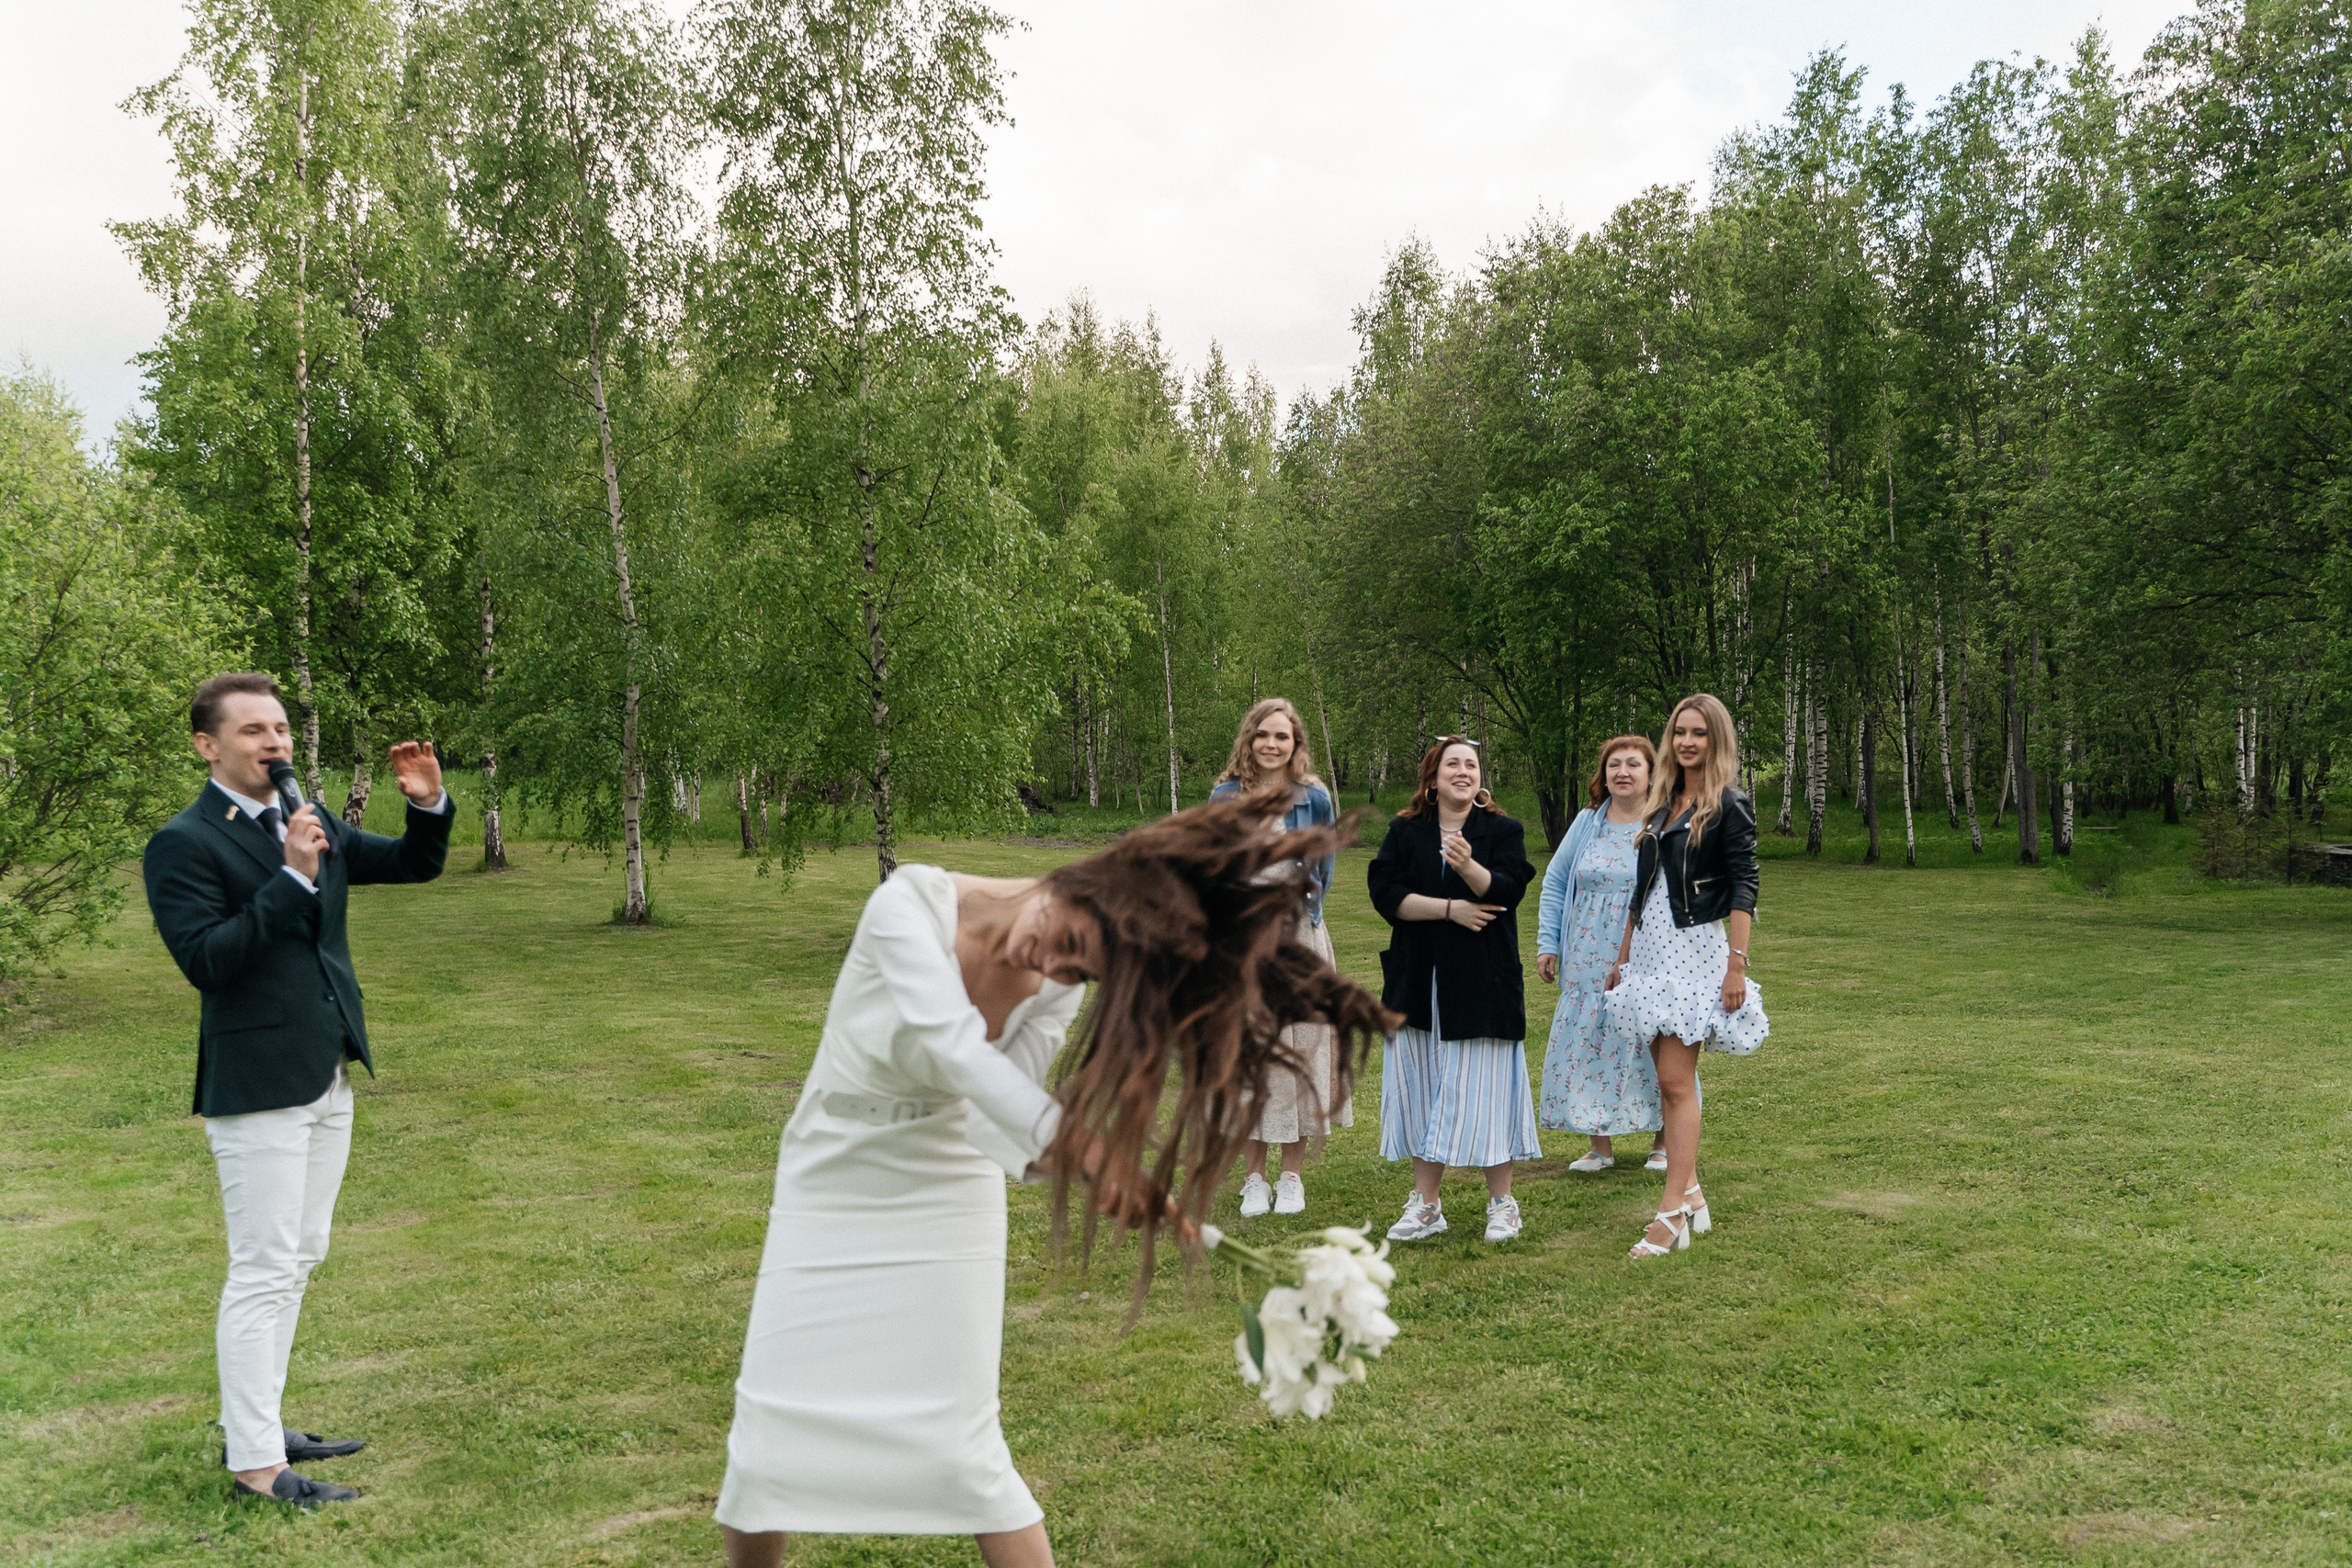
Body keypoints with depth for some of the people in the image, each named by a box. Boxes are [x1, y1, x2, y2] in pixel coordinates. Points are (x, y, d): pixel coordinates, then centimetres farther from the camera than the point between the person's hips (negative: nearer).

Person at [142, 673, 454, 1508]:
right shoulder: (184, 844, -11)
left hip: (326, 1077, 8)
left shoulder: (313, 826, 11)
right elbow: (204, 960, -21)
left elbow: (417, 865, 14)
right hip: (257, 1085, -8)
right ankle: (254, 1462, 7)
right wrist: (292, 878, -25)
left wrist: (429, 805, -5)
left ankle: (254, 1423, 29)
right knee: (263, 1271, -3)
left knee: (297, 1260, 16)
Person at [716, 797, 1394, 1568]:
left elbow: (992, 1121, -20)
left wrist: (1048, 1155, -42)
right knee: (770, 1440, 0)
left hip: (940, 1196, 1)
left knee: (958, 1446, -4)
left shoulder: (1057, 992, -15)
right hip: (828, 1188, -1)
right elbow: (951, 1047, -38)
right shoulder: (910, 902, -26)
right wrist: (1077, 1141, -49)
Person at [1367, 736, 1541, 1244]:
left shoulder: (1503, 831, 4)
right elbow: (1385, 893, -4)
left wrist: (1469, 867, -31)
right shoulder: (1405, 832, 8)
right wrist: (1448, 908, -12)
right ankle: (1426, 1205, 14)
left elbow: (1508, 889, -12)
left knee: (1483, 1088, -2)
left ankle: (1501, 1202, 12)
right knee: (1422, 1089, 4)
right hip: (1418, 983, 2)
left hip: (1482, 984, -2)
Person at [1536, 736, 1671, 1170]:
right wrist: (1547, 945, 8)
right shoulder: (1587, 823, 7)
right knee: (1588, 1047, 4)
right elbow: (1555, 882, 14)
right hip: (1590, 965, 3)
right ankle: (1600, 1147, 15)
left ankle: (1664, 1143, 17)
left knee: (1655, 1049, 0)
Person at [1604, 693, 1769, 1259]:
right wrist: (1622, 957, 20)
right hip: (1651, 947, 7)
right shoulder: (1663, 803, 16)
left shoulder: (1729, 805, -5)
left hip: (1695, 947, -7)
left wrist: (1737, 965, -17)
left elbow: (1743, 888, -10)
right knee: (1669, 1080, 7)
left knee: (1676, 1081, -9)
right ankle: (1691, 1195, 14)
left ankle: (1673, 1213, -6)